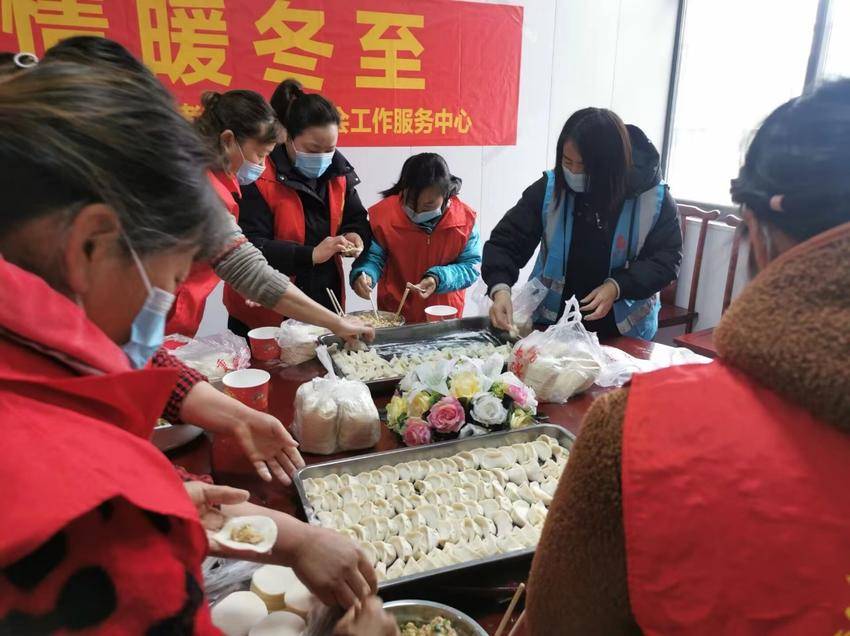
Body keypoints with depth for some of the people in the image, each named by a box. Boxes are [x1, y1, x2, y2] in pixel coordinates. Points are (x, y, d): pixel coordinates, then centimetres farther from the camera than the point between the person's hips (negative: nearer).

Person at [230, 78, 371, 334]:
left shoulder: (337, 172, 2)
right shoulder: (259, 179, -16)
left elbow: (357, 219, 13)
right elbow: (248, 247, -21)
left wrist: (355, 236, -11)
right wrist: (310, 254, -28)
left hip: (324, 304, 5)